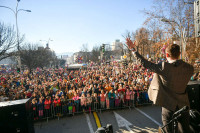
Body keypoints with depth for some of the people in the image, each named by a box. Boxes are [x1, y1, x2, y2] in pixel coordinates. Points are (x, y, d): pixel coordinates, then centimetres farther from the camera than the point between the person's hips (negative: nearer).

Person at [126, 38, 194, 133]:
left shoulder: (164, 67, -22)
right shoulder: (189, 68, -8)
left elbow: (145, 63, -16)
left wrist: (133, 49, -8)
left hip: (169, 105, -4)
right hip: (184, 105, 5)